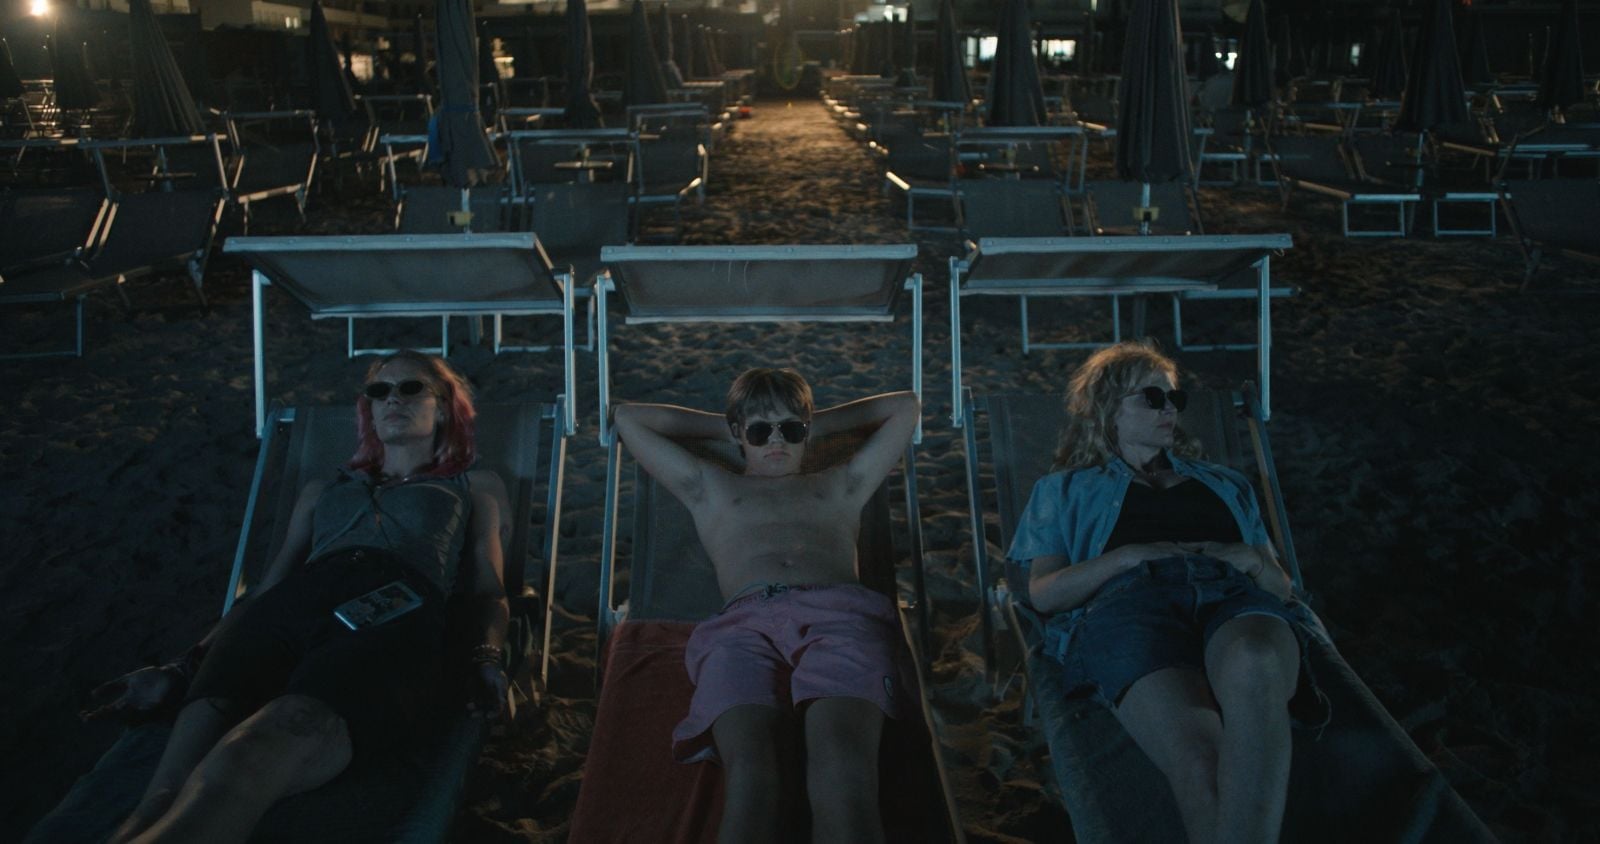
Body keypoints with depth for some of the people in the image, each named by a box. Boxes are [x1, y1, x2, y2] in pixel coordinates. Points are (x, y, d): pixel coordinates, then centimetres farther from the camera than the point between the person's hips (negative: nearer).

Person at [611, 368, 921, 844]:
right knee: (749, 770, -36)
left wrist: (818, 425, 49)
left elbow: (906, 406, 48)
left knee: (842, 763, -36)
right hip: (744, 622, 0)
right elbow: (628, 418, 46)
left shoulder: (842, 484, 40)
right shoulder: (709, 489, 39)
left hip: (840, 614, 0)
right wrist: (723, 428, 49)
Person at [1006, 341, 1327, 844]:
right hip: (1131, 599, -2)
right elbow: (1043, 592, 15)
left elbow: (1282, 586, 31)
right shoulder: (1065, 490, 31)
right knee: (1197, 758, -39)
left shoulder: (1223, 483, 39)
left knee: (1256, 662, -43)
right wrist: (1127, 556, 0)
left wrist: (1253, 558, 7)